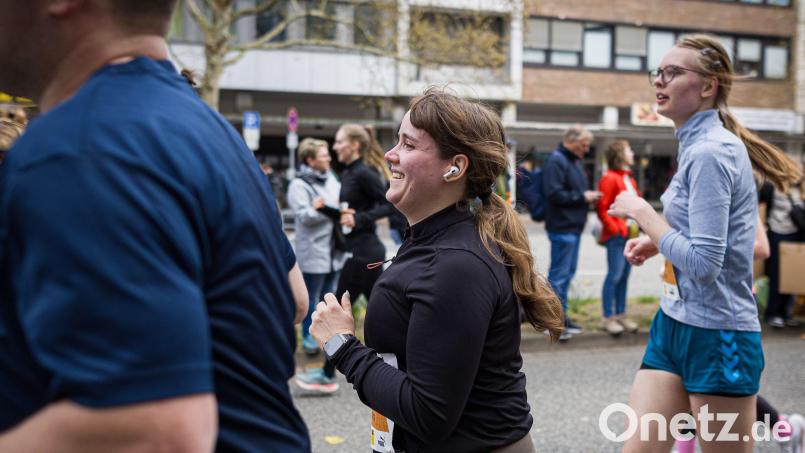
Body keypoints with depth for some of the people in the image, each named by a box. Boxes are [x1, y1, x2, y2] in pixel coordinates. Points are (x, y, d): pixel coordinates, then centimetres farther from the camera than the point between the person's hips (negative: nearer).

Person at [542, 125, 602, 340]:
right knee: (559, 274, -6)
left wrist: (588, 196, 10)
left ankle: (561, 315, 23)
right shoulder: (556, 161, -14)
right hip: (562, 227, -10)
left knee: (568, 273, 15)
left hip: (573, 227, 10)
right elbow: (554, 194, -22)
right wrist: (583, 197, -16)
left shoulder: (574, 161, 18)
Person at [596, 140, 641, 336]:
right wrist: (615, 229, -16)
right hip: (616, 236, -9)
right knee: (615, 275, -6)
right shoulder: (609, 178, -11)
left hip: (630, 234, 9)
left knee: (624, 275, 11)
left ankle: (621, 314, 19)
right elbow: (602, 209, -14)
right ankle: (608, 318, 0)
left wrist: (636, 225, 9)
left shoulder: (628, 178, 17)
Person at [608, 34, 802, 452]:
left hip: (717, 336, -9)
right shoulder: (698, 144, 11)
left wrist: (641, 212, -15)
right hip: (674, 324, 9)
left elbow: (703, 263, -23)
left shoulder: (709, 153, -18)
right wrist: (656, 241, 8)